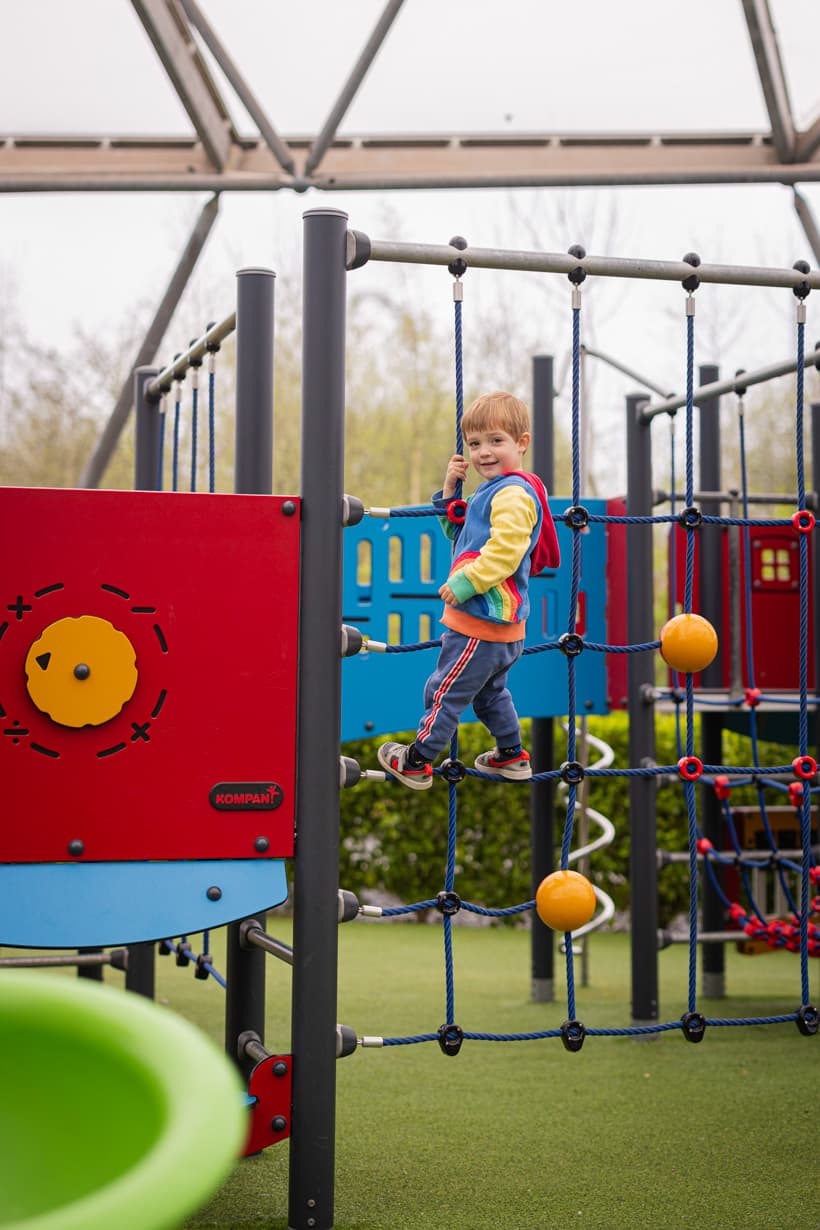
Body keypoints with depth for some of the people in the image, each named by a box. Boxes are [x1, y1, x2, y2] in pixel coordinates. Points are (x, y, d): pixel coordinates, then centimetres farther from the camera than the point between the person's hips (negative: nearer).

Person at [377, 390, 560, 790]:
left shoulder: (513, 494, -18)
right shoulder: (491, 491, 15)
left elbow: (504, 553, -28)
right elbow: (460, 533, 26)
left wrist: (463, 584, -26)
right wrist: (450, 490, 12)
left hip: (482, 625, -11)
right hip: (501, 623, 11)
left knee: (444, 691, 1)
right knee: (489, 692, 27)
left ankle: (416, 763, 11)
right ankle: (511, 756, 38)